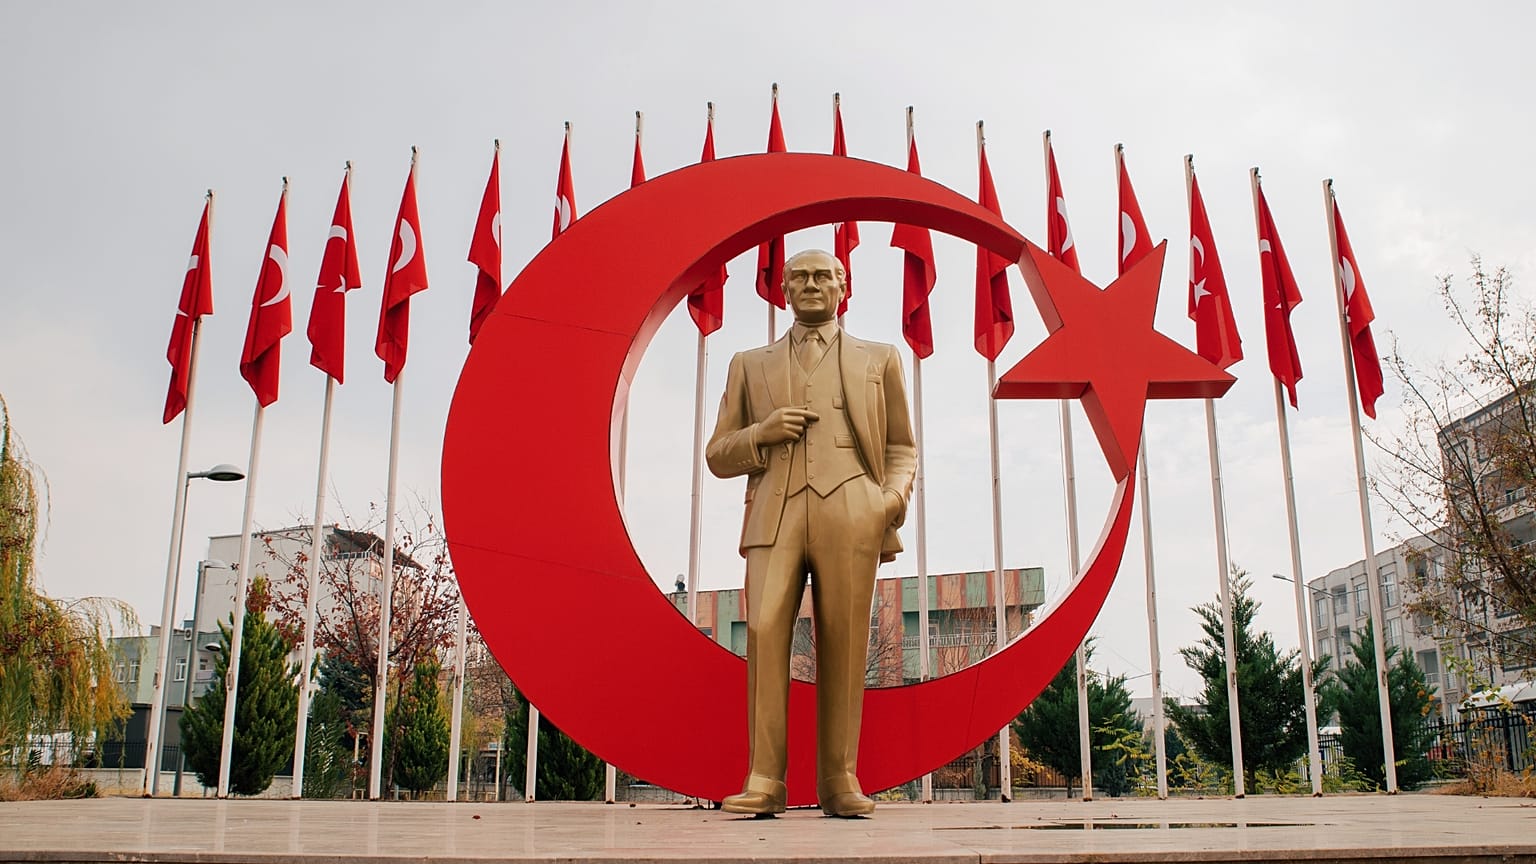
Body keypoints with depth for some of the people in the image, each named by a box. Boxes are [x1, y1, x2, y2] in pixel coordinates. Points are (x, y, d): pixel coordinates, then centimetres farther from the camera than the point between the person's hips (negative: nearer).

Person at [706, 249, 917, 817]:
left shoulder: (879, 360, 23)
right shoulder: (750, 365, 24)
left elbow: (901, 448, 20)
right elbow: (718, 456, 20)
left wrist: (895, 495, -2)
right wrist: (761, 433, 0)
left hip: (850, 512, 0)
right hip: (775, 514, 1)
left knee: (843, 644, -6)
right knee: (764, 631, -15)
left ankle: (839, 782, 2)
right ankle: (764, 783, -11)